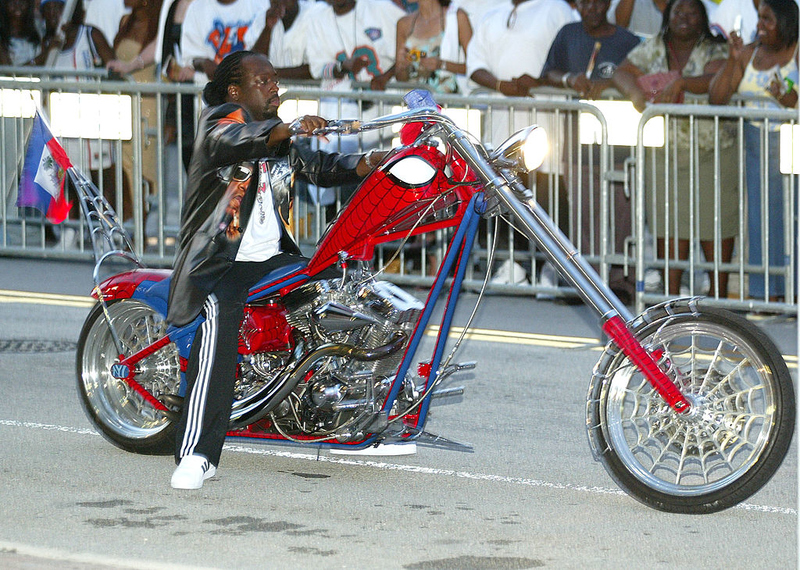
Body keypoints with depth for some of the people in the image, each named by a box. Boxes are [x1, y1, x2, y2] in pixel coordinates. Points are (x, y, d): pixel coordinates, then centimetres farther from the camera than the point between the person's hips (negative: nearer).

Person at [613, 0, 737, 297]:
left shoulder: (714, 50, -1)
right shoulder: (652, 49, 10)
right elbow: (622, 72, 2)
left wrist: (679, 84, -32)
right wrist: (636, 93, -20)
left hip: (711, 150, -3)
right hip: (664, 151, 3)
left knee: (714, 219, -2)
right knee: (668, 221, 0)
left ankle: (719, 289, 8)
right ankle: (670, 292, 6)